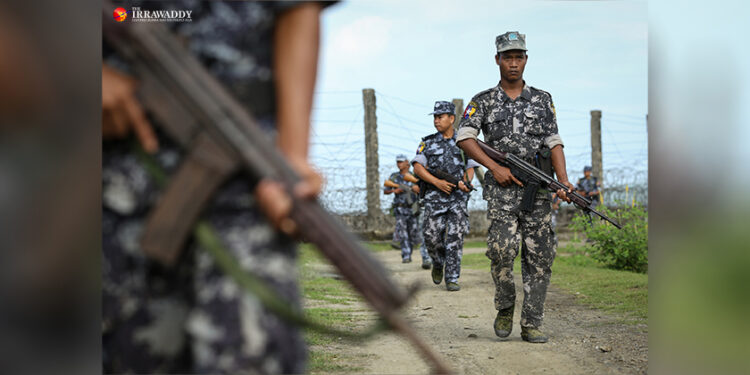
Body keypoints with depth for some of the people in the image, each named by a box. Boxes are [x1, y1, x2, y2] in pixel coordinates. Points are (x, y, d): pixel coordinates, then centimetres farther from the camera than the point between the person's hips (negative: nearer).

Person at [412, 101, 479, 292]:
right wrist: (437, 182, -14)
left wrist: (464, 183, -10)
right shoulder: (427, 143, 8)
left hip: (458, 197, 0)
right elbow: (418, 167, -1)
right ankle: (438, 263, 24)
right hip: (434, 197, 0)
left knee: (455, 238, -8)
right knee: (432, 236, -5)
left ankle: (452, 279, -4)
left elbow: (470, 167, 12)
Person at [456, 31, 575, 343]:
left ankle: (531, 325, 6)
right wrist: (495, 168, -14)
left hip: (537, 190, 2)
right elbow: (464, 137, -3)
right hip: (502, 189, -2)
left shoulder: (542, 100, 13)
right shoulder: (484, 101, 8)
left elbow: (554, 142, 8)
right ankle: (505, 308, 9)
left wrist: (563, 180, -7)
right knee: (502, 250, -16)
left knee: (539, 258, -1)